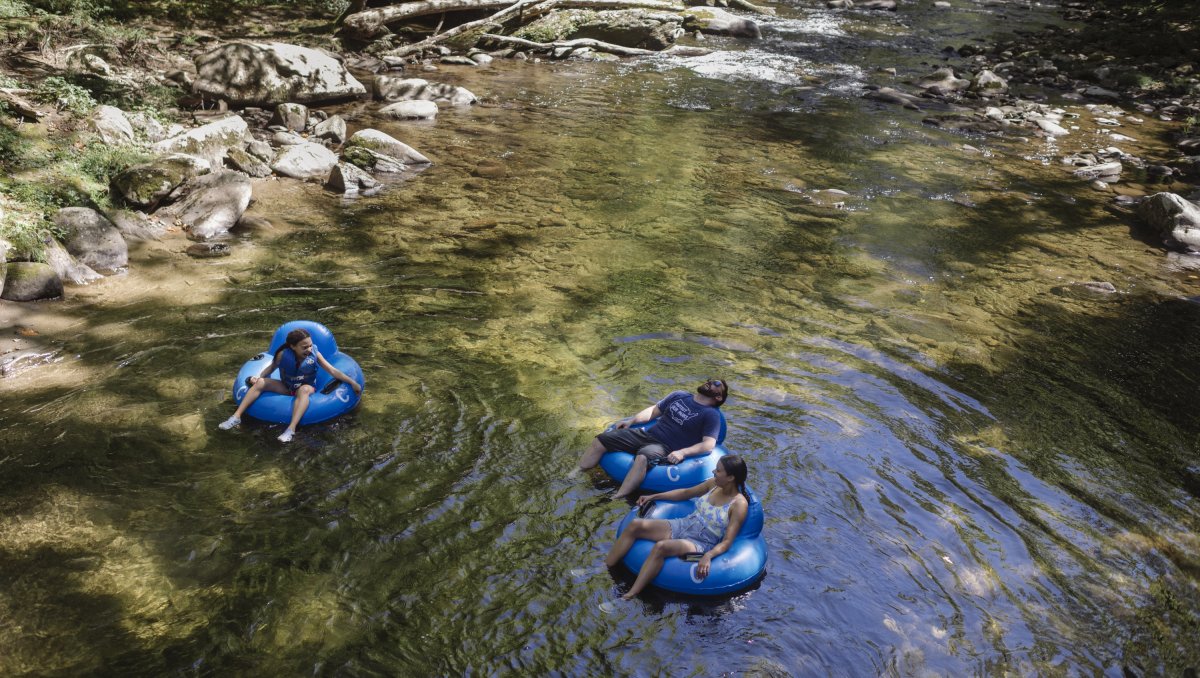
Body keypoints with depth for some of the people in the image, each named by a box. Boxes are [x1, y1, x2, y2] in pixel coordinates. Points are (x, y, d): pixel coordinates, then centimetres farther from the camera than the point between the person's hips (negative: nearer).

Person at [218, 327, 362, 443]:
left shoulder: (315, 354, -21)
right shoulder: (284, 354, -19)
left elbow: (333, 371, -18)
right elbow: (271, 367, 1)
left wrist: (352, 383, -21)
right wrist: (258, 377, -11)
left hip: (306, 388, -3)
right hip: (287, 387, 3)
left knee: (304, 389, -39)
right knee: (260, 382, -15)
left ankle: (291, 429, -51)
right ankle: (236, 417, -13)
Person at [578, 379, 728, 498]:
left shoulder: (712, 415, -2)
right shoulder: (679, 395, 16)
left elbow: (709, 444, -14)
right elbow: (654, 410, 23)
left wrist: (682, 452, -27)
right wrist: (632, 420, 10)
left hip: (666, 449, -7)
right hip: (646, 434, 7)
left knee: (642, 457, -41)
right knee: (600, 441, -5)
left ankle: (615, 501, -45)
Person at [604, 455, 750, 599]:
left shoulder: (739, 504, -14)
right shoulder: (714, 484, 5)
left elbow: (727, 541, -18)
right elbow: (686, 492, 21)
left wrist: (708, 556, -36)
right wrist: (653, 497, 19)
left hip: (700, 544, -7)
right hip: (682, 525, 7)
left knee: (660, 547, -36)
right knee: (636, 525, -14)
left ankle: (629, 597, -36)